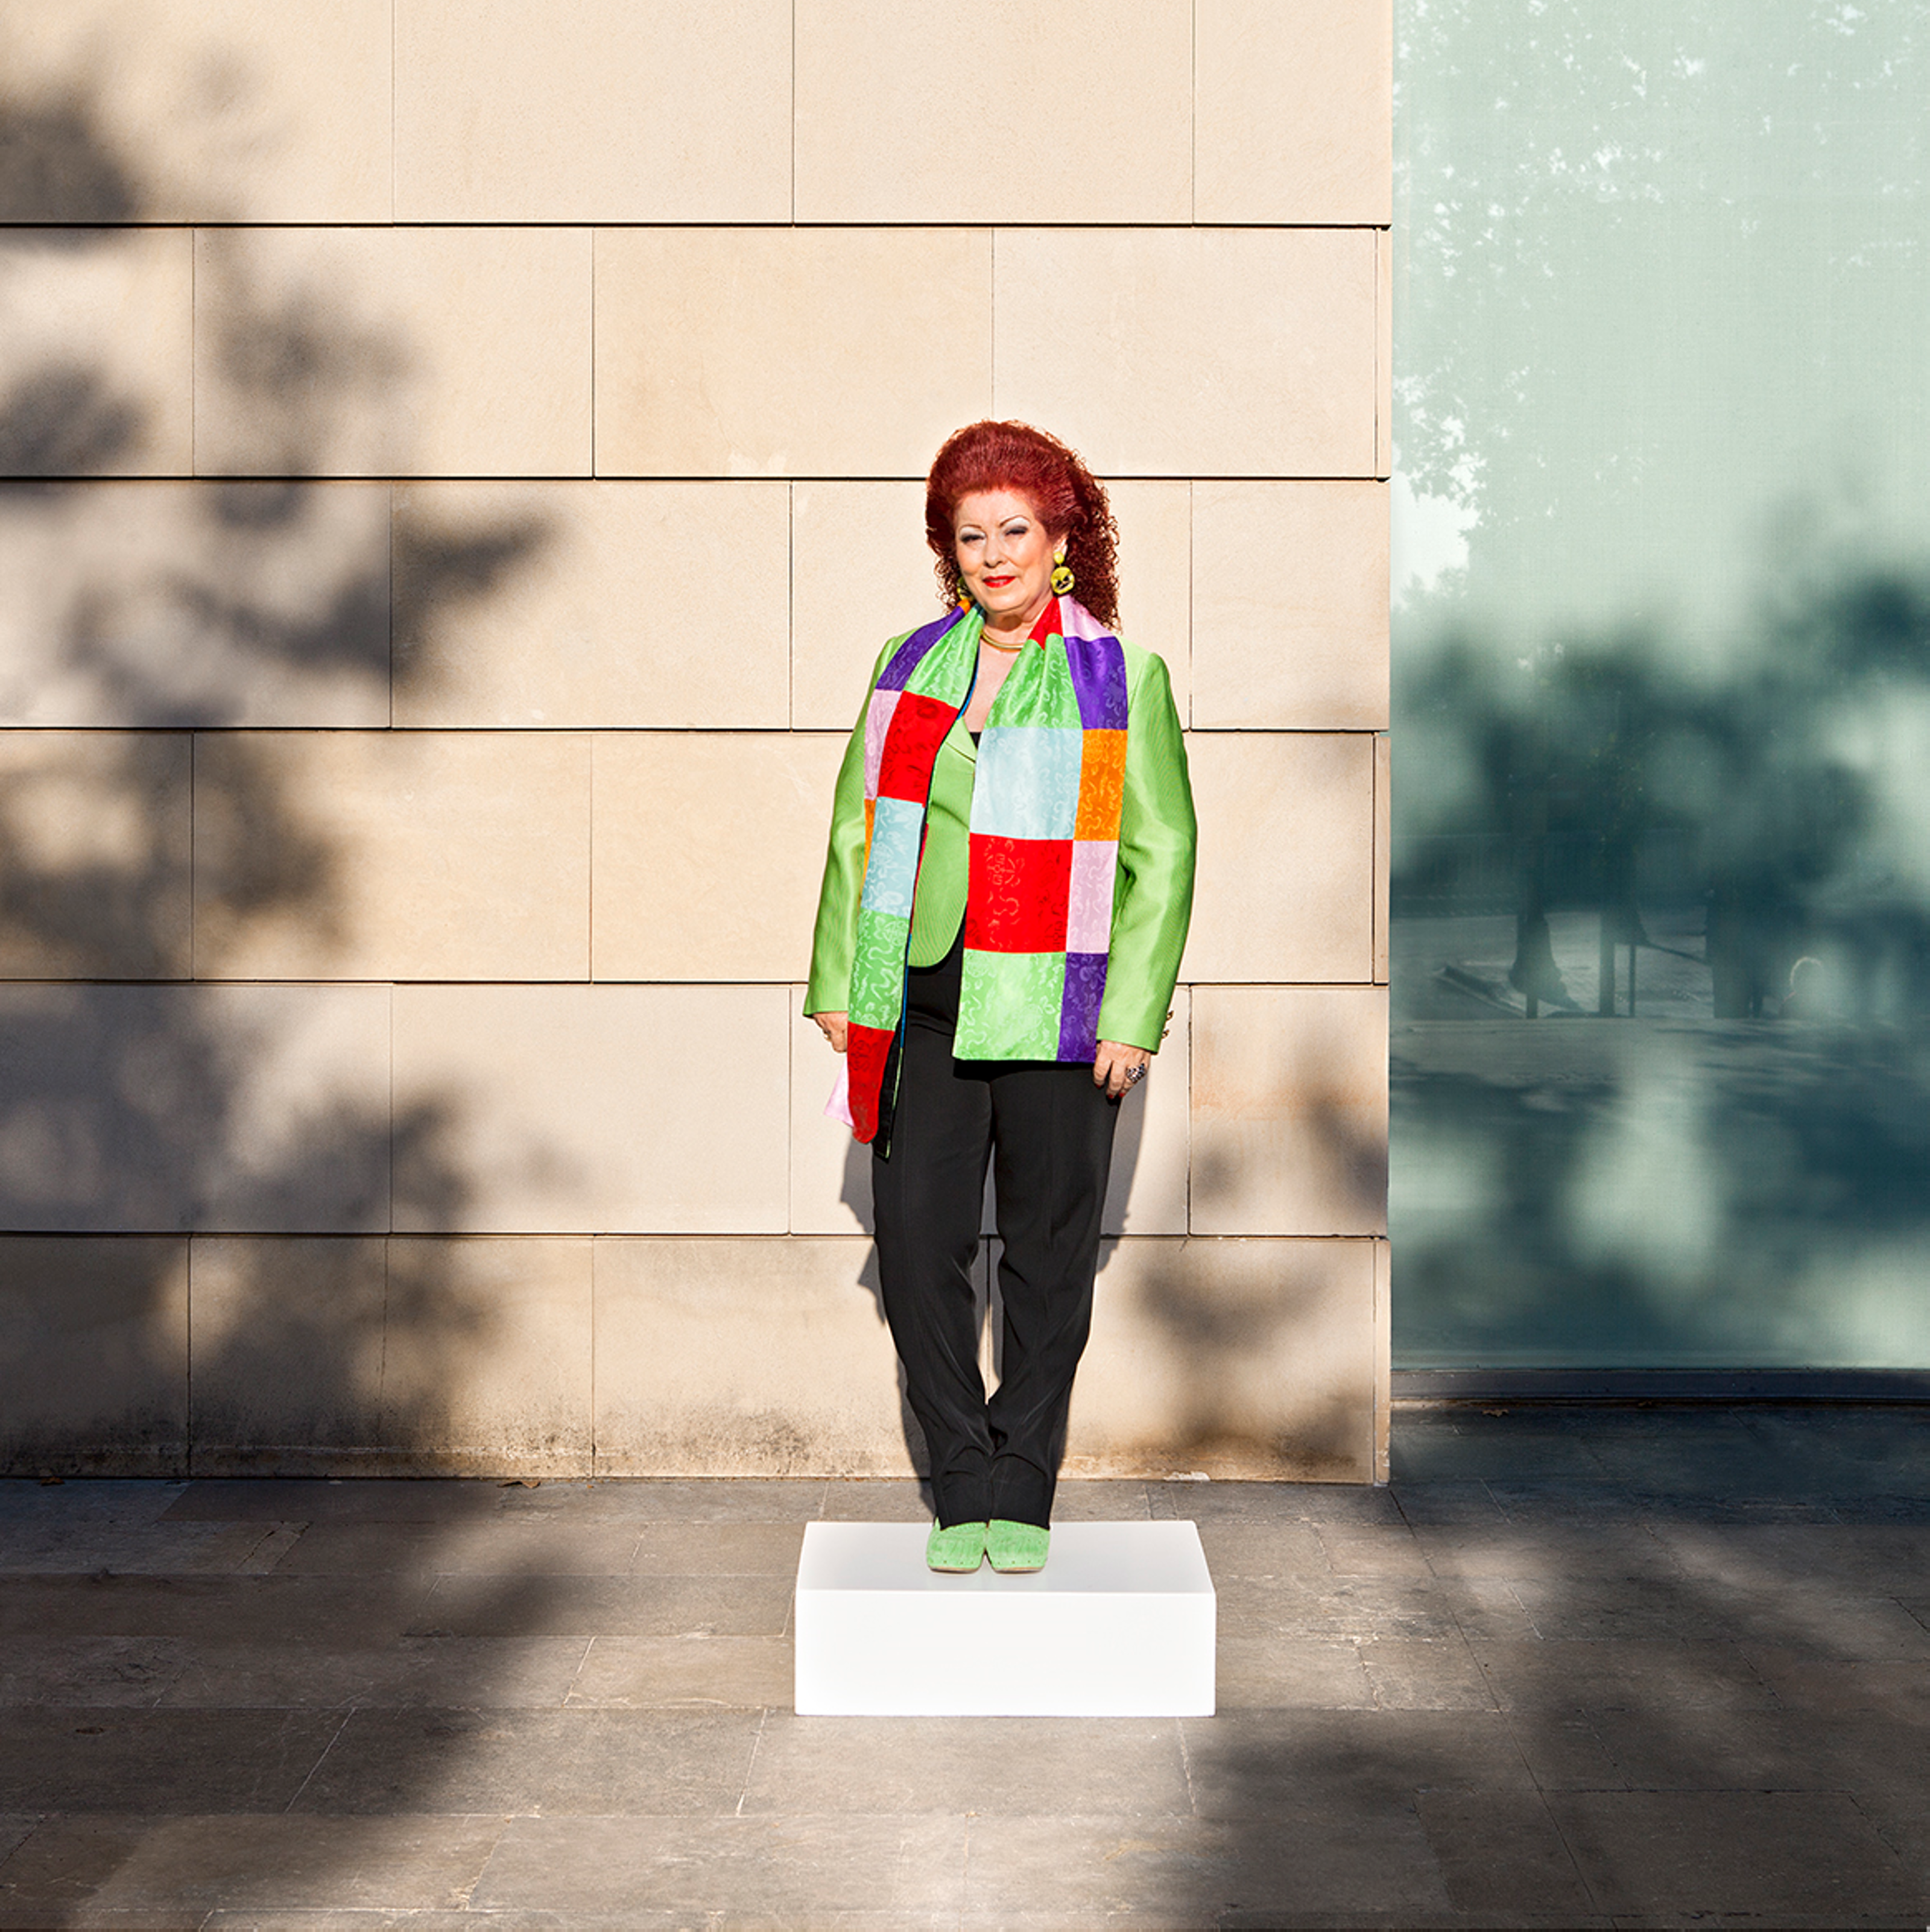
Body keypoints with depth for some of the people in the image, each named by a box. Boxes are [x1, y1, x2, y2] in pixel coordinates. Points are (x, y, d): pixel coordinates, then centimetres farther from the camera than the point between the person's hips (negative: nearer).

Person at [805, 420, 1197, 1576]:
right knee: (918, 1242, -3)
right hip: (922, 1004, 3)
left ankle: (1022, 1495, 16)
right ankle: (963, 1489, 10)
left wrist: (1134, 1014, -6)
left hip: (1054, 1011, -3)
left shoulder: (1121, 679, 1)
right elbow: (860, 827, 16)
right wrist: (839, 983, 10)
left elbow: (1163, 855, 0)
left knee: (1049, 1256, 3)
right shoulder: (909, 667, 11)